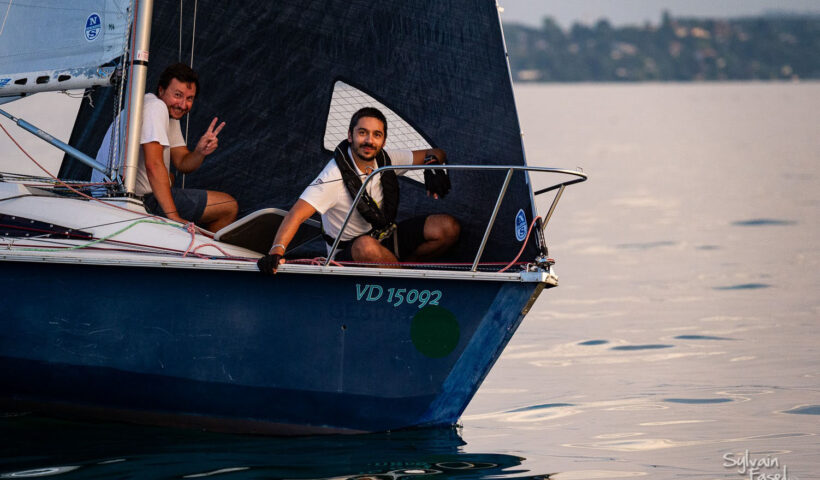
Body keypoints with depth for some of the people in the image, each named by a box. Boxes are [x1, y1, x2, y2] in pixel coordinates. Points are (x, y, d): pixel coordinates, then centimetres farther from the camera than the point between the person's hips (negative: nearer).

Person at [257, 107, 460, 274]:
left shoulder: (385, 160, -6)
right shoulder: (335, 176, -24)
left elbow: (437, 153, 7)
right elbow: (296, 215, -31)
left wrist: (432, 163, -19)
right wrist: (276, 252, -48)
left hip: (386, 240, 5)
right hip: (349, 253, -5)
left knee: (448, 227, -13)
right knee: (367, 246, -42)